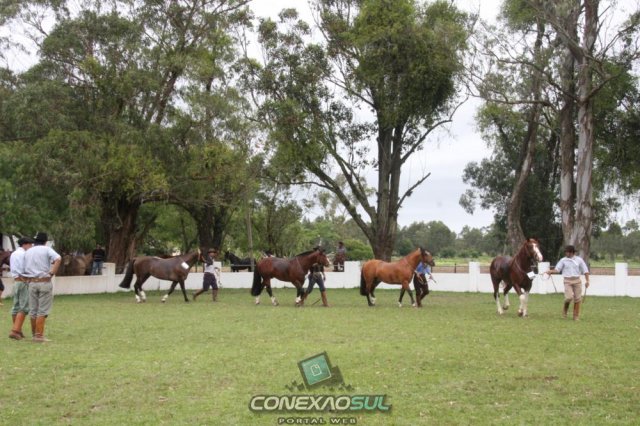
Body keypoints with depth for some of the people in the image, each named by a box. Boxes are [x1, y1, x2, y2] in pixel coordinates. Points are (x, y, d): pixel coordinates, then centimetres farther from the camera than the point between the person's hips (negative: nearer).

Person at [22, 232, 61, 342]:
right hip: (44, 282, -5)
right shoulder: (46, 249, -2)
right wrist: (52, 272, -15)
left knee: (33, 310, 11)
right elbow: (58, 259, -21)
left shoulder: (28, 252, 13)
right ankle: (39, 335, -6)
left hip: (32, 283, 5)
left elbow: (24, 270, 9)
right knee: (42, 310, -3)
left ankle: (36, 334, 17)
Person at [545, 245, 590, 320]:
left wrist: (587, 281, 0)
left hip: (577, 281, 1)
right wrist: (551, 271, -22)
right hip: (567, 281, -1)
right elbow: (557, 269, -3)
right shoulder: (563, 260, 3)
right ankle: (565, 309, 15)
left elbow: (585, 270, 8)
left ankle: (576, 316, 15)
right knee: (569, 297, -17)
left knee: (577, 299, 2)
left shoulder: (579, 260, 4)